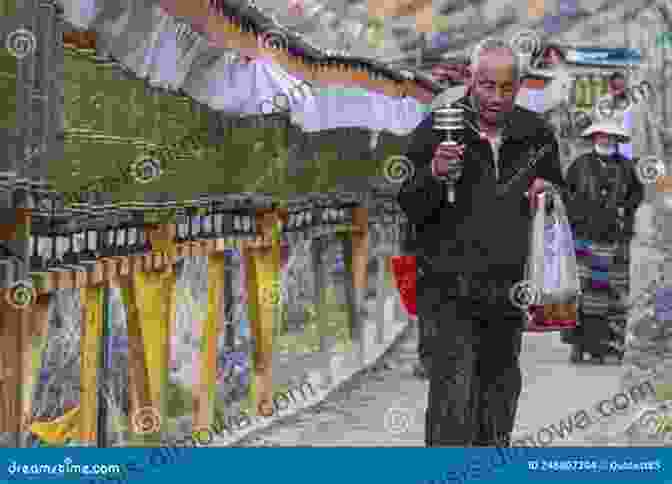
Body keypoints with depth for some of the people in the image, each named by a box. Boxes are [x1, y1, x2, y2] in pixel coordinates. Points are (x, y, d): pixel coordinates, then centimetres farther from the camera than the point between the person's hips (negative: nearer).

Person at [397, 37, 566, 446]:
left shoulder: (537, 135, 6)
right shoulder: (435, 132, -6)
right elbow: (407, 209, -6)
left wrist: (548, 193, -4)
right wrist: (433, 174, -25)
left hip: (509, 288, 5)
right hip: (449, 289, -5)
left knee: (501, 388, 17)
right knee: (453, 397, -12)